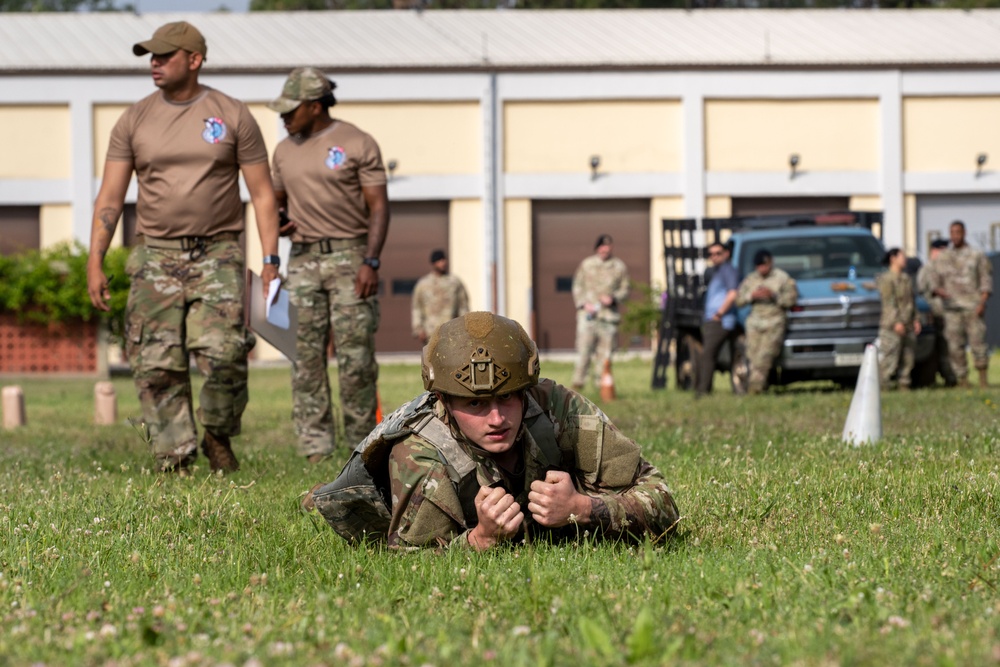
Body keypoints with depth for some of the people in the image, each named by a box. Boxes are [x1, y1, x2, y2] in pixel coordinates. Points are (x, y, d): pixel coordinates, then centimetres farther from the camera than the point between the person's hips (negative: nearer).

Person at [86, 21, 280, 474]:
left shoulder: (232, 116, 4)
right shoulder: (134, 121, 8)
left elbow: (262, 194, 5)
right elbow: (110, 196, 7)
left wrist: (270, 260, -3)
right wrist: (95, 261, -2)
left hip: (217, 254, -2)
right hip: (156, 257, 2)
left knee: (223, 354, -17)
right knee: (157, 366, -4)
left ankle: (219, 437, 7)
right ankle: (174, 460, 3)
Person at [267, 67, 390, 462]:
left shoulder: (357, 144, -2)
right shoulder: (284, 151, 14)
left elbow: (378, 207, -4)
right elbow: (275, 200, 26)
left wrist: (371, 262, -15)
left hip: (349, 255, -5)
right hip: (303, 261, 5)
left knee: (355, 356, -7)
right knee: (305, 357, -1)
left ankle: (363, 447, 1)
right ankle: (316, 451, 1)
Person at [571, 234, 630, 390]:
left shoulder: (619, 266, 8)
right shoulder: (586, 265, 7)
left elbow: (625, 290, 11)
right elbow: (577, 287, 9)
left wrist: (613, 298, -8)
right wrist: (584, 303, -7)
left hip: (609, 314, 1)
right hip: (588, 313, -1)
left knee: (605, 352, 0)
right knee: (584, 349, -8)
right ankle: (578, 381, -4)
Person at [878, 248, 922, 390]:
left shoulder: (907, 279, 17)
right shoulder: (886, 279, -6)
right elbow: (889, 303, -13)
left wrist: (916, 319, 11)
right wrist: (896, 322, -19)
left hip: (908, 326, 8)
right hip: (891, 327, -8)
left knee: (908, 359, 8)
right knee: (890, 359, -10)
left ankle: (904, 384, 14)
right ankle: (882, 385, -7)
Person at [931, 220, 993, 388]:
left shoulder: (977, 255, 6)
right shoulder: (943, 258, 14)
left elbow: (986, 280, 3)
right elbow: (936, 282, 15)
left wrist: (982, 303, -10)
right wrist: (938, 290, -9)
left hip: (973, 308, -2)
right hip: (952, 308, 2)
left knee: (978, 342, -8)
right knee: (955, 346, -3)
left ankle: (983, 379, 3)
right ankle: (962, 379, 2)